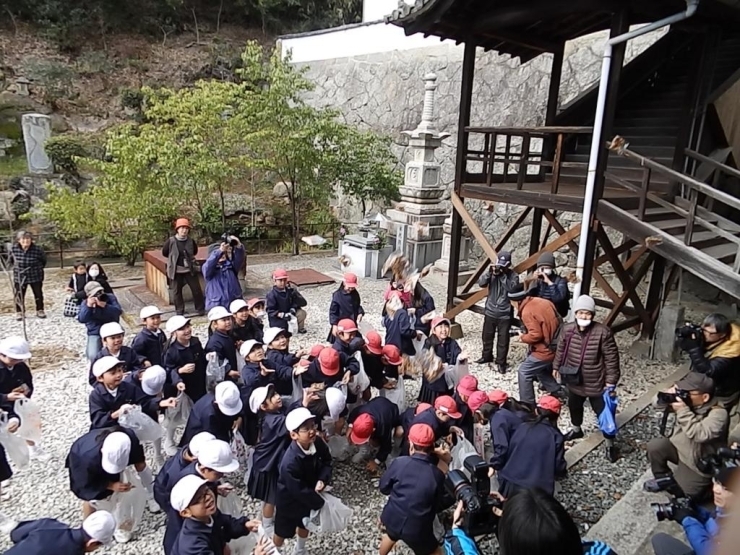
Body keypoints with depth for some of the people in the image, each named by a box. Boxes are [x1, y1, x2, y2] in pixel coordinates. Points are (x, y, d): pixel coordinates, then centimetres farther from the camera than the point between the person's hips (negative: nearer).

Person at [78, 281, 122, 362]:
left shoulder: (110, 297, -3)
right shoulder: (85, 303, -1)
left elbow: (118, 311, -16)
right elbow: (81, 319, -16)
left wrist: (105, 305, -29)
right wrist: (88, 306, -29)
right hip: (95, 334, 0)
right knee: (93, 356, -20)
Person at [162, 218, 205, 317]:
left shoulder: (191, 241, -5)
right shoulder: (170, 241, -11)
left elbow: (195, 252, 16)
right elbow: (164, 253, 4)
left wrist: (188, 257, 8)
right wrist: (174, 258, 8)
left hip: (190, 269, 1)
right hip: (176, 270, -1)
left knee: (197, 289, 6)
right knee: (176, 292, 7)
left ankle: (200, 309, 21)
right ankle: (179, 311, 23)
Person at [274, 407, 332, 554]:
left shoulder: (317, 442, -23)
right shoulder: (290, 462, -41)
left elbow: (326, 461, -4)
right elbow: (300, 491, -31)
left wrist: (323, 479, -23)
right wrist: (320, 503, -19)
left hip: (309, 495, 6)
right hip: (289, 500, -6)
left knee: (305, 525, 31)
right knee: (282, 532, 19)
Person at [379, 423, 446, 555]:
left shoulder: (399, 462, -15)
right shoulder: (437, 475, -15)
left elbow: (383, 487, -1)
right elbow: (437, 506, -3)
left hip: (392, 519, 3)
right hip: (417, 529, -3)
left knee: (391, 534, 36)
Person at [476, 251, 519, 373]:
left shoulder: (513, 276, -7)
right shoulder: (492, 273, 0)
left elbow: (512, 288, -23)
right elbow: (481, 283, -11)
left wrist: (503, 276, -25)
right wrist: (489, 272, -23)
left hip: (505, 314, -3)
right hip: (490, 312, 4)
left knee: (503, 340, 3)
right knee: (487, 336, 17)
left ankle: (501, 363, 15)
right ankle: (486, 357, 36)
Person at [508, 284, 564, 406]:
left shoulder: (527, 312, -20)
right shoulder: (543, 302, 6)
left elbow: (536, 335, -25)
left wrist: (523, 337, -6)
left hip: (546, 350, -9)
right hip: (557, 345, 9)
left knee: (524, 372, 3)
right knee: (541, 371, 28)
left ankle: (527, 404, 9)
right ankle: (558, 394, 34)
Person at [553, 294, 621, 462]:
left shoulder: (603, 332, -21)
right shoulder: (567, 329, -9)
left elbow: (611, 358, -15)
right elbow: (561, 350, 8)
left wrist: (611, 381, -14)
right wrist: (556, 367, 15)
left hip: (596, 383, -4)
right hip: (574, 380, 5)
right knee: (574, 407, 26)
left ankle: (610, 445, 27)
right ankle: (576, 430, 53)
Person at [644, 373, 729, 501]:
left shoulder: (718, 414, -26)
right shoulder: (685, 398, -9)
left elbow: (700, 435, -39)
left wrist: (683, 411, -38)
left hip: (699, 464, -5)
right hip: (679, 448, 6)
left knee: (681, 493, -5)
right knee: (655, 446, -18)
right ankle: (665, 478, 8)